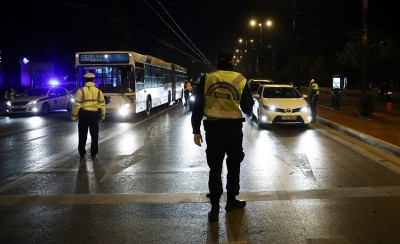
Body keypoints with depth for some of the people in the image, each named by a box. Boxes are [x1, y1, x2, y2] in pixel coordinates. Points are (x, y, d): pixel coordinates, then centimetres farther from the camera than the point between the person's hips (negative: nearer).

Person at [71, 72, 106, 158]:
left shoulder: (81, 91, -7)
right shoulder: (98, 91, 1)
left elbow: (77, 104, -10)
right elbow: (102, 104, 3)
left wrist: (74, 115, -3)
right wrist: (103, 115, 12)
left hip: (84, 114, -2)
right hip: (95, 114, 2)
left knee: (82, 135, 8)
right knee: (94, 134, 12)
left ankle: (82, 153, 12)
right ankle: (93, 153, 14)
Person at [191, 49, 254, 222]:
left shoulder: (207, 78, -3)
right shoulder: (240, 80, -4)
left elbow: (198, 106, -4)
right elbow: (247, 108, 1)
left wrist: (196, 130, 2)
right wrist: (249, 98, 22)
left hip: (213, 127, 1)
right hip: (233, 127, 0)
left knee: (215, 167, 6)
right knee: (233, 165, 16)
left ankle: (215, 208, 3)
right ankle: (231, 201, 25)